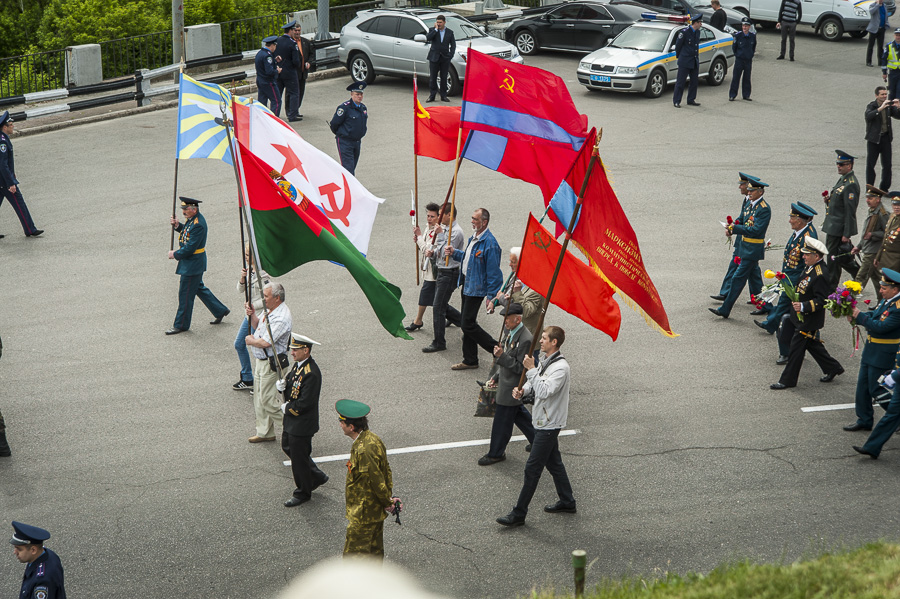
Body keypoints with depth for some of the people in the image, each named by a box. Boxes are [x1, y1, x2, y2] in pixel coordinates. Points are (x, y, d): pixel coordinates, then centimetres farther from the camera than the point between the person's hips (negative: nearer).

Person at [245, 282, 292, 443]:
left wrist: (250, 340, -9)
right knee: (259, 398, 16)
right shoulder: (270, 310, 6)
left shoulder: (282, 317, -25)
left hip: (270, 363, -10)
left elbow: (265, 342, -28)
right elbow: (257, 326, 21)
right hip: (259, 360, 10)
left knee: (267, 400, -6)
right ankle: (264, 432, 27)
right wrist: (252, 314, 2)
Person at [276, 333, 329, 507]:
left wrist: (287, 408, -14)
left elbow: (305, 403, -28)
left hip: (302, 424, -10)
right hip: (291, 421, 10)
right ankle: (317, 476, 36)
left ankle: (303, 493, 23)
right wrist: (282, 386, -8)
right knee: (287, 447, 23)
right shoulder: (298, 364, 2)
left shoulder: (311, 373, -28)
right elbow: (291, 387, 14)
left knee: (298, 457, 4)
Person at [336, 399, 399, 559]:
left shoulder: (363, 450, -30)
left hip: (362, 514, -10)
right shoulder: (373, 438, 1)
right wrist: (389, 498, 10)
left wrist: (387, 502, -8)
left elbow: (377, 481, -23)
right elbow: (386, 471, 10)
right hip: (376, 510, 10)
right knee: (375, 550, 22)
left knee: (353, 554, 2)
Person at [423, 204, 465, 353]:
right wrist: (433, 253, 0)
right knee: (442, 306, 19)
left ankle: (439, 342, 1)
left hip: (450, 274, -10)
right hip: (442, 272, 10)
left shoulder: (456, 232, -19)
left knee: (438, 307, -7)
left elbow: (446, 253, -24)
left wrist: (440, 235, -20)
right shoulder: (445, 229, 12)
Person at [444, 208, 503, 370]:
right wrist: (454, 253, 8)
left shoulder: (489, 243, -21)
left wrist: (491, 296, -19)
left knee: (467, 324, -8)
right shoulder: (474, 238, 9)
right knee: (466, 322, 14)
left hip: (476, 288, -10)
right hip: (467, 285, 10)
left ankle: (497, 349, 5)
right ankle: (470, 360, 24)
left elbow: (493, 272, -20)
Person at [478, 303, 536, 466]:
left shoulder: (525, 339, -27)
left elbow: (520, 367, -25)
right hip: (506, 382, 10)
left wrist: (502, 356, -29)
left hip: (512, 388, -10)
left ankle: (496, 454, 19)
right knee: (519, 414, 23)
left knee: (502, 421, 4)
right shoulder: (512, 332, 3)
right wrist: (497, 376, 16)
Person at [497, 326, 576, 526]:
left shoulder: (560, 367, -22)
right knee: (553, 463, 20)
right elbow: (534, 384, 16)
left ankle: (519, 514, -3)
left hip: (549, 425, -10)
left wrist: (531, 369, -27)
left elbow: (544, 391, -31)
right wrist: (522, 390, -5)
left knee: (532, 468, -6)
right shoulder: (544, 361, 8)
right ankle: (567, 502, 33)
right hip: (542, 422, 10)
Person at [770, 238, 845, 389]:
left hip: (808, 320, -10)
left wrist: (803, 306, -35)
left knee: (796, 348, -1)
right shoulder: (810, 268, 4)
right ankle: (833, 368, 34)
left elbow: (822, 300, -27)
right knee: (812, 344, 21)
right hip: (800, 316, 10)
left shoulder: (820, 275, -26)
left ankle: (788, 380, 10)